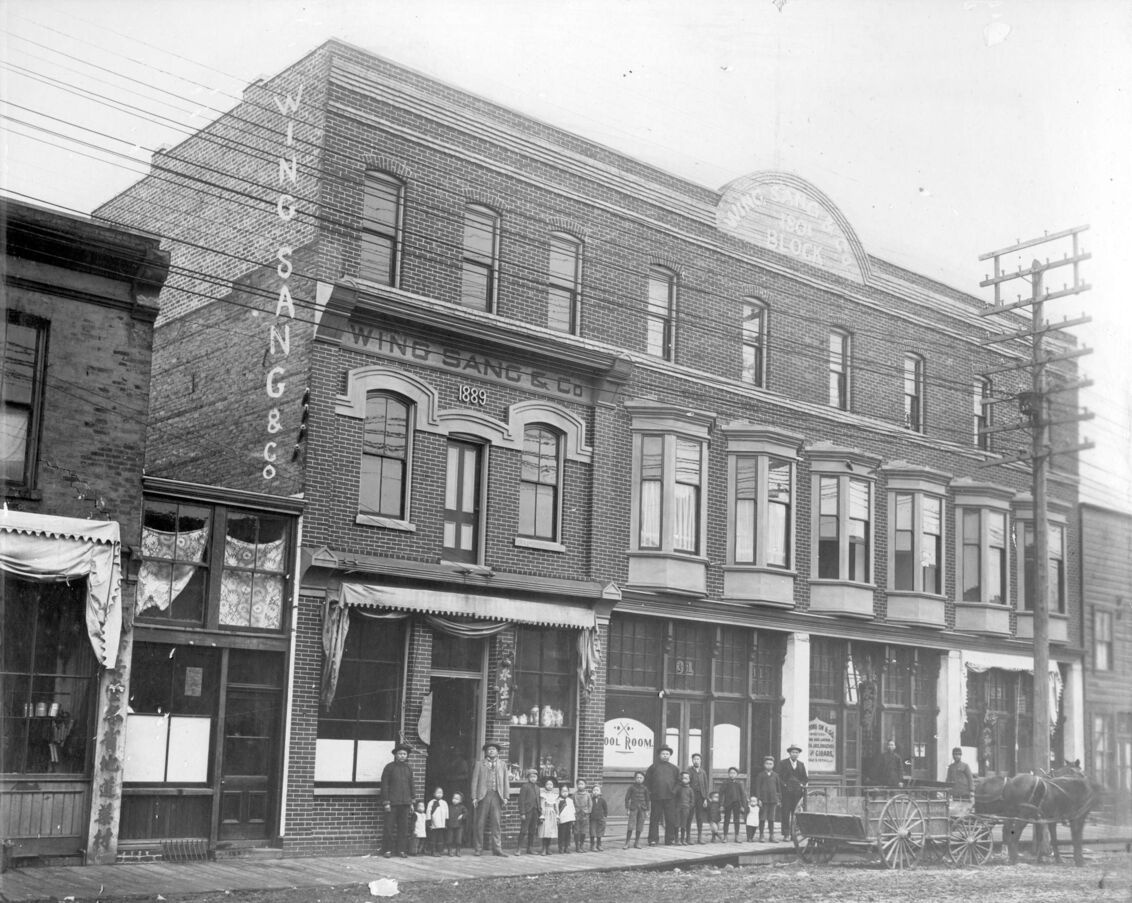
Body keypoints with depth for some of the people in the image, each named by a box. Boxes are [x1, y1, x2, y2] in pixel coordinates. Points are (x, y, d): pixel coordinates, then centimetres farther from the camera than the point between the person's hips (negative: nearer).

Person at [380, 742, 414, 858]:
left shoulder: (409, 768, 11)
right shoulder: (389, 767, -1)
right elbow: (384, 785, -3)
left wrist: (411, 802, 13)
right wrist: (386, 802, -9)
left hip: (405, 802, 4)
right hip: (392, 802, -4)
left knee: (404, 827, 3)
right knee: (390, 827, -3)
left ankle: (402, 850, 8)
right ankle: (388, 850, 4)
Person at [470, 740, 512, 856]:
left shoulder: (502, 764, 17)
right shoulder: (480, 764, 12)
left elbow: (506, 780, 13)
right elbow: (475, 781, 7)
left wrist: (506, 797, 4)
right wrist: (474, 797, -2)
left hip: (497, 796, 1)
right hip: (483, 795, -1)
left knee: (496, 823, -4)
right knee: (480, 823, -1)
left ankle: (497, 849, -3)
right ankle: (478, 849, 4)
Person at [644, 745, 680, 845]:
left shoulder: (674, 768, 13)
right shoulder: (653, 767, 8)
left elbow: (678, 781, 19)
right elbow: (647, 782, 7)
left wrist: (674, 791, 5)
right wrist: (648, 796, 1)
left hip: (670, 798, 2)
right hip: (656, 798, -2)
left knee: (671, 820, 1)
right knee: (654, 820, 0)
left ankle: (670, 839, 9)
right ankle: (653, 840, 4)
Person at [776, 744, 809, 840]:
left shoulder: (801, 764, 16)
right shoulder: (783, 763, 5)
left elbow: (805, 778, 19)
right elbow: (779, 776, 1)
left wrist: (803, 784, 3)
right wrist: (784, 784, -9)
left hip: (798, 791, 3)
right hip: (786, 791, -3)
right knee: (786, 813, -6)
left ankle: (794, 834, 5)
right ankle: (786, 834, -5)